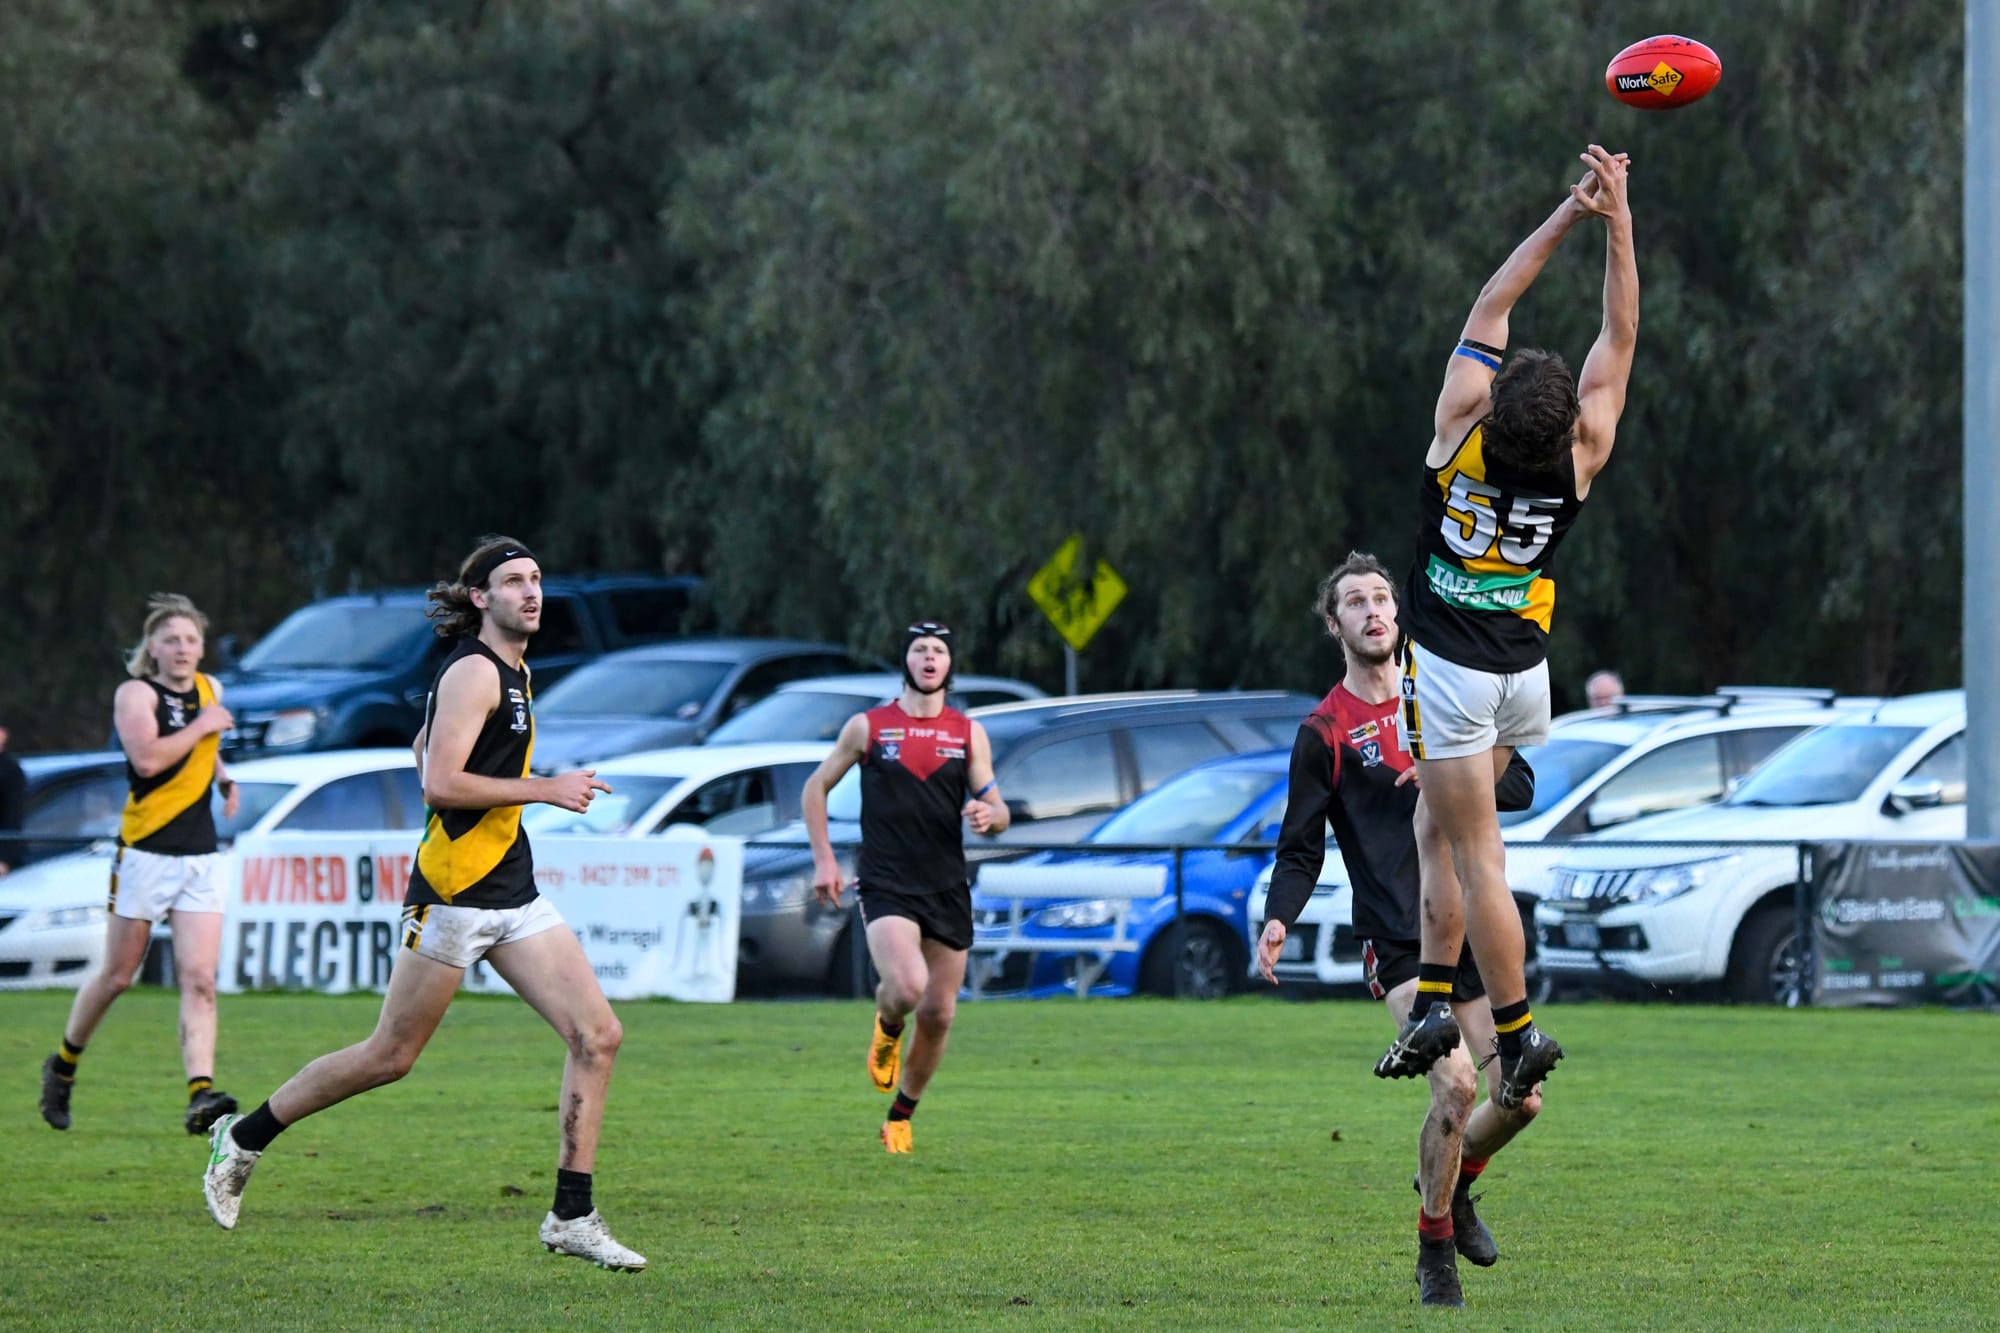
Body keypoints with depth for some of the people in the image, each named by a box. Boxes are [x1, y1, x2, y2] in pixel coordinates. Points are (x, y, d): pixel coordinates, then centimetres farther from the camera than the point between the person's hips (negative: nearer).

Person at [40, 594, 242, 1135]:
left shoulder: (210, 689, 12)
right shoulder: (137, 694, -8)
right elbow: (147, 757, -25)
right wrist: (201, 727, -16)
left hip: (200, 857, 5)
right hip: (145, 852, -5)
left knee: (199, 979, -9)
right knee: (117, 976, 6)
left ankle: (201, 1095, -19)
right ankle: (63, 1066, 29)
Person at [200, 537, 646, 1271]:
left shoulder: (511, 669, 15)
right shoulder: (474, 670, -14)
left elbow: (429, 754, 28)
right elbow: (440, 782, -23)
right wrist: (546, 789, -19)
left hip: (512, 895, 9)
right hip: (453, 892, -9)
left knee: (597, 1034, -4)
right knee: (392, 1055, 1)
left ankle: (571, 1217, -2)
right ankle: (243, 1140, 18)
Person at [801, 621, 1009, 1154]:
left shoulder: (969, 734, 7)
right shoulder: (868, 727, 2)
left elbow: (998, 811, 8)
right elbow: (816, 787, 12)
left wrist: (989, 815, -17)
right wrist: (824, 860, 4)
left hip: (948, 890, 3)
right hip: (886, 886, -3)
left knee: (938, 1013, 4)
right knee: (907, 986, -26)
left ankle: (901, 1115, 24)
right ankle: (887, 1029, 11)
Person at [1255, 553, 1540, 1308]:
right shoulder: (1324, 732, 1)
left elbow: (1520, 785, 9)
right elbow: (1301, 849, 2)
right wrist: (1278, 921, -15)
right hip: (1399, 941, -4)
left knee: (1520, 1097, 0)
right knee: (1455, 1083, -21)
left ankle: (1453, 1184, 32)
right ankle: (1435, 1252, -2)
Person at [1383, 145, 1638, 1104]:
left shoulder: (1462, 426, -18)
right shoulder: (1583, 457, -11)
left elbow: (1493, 304, -7)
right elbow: (1620, 334, -3)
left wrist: (1570, 214, -5)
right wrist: (1617, 223, -6)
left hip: (1449, 665, -4)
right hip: (1523, 667, 4)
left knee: (1476, 852, -3)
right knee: (1446, 832, 17)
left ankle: (1517, 1031, -5)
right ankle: (1435, 1000, 10)